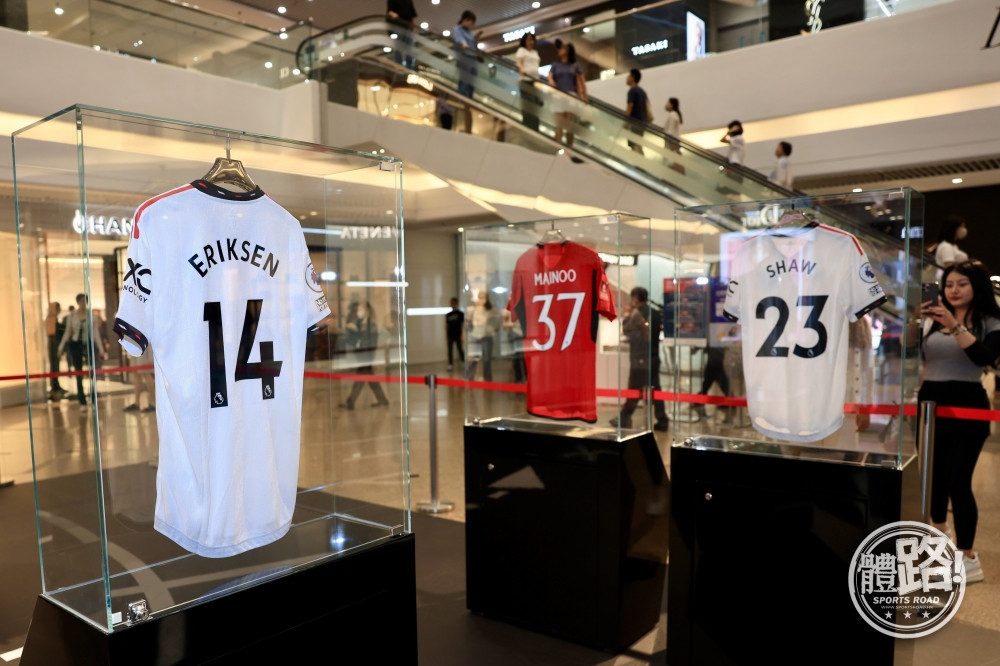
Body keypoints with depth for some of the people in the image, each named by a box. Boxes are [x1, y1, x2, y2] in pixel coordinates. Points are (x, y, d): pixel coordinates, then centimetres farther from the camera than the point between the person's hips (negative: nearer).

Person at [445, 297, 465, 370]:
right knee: (450, 350, 3)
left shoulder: (460, 314, -1)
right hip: (450, 335, 3)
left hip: (458, 335, -3)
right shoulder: (448, 315, 9)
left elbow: (463, 324, -3)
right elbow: (446, 325, 11)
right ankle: (450, 364, 9)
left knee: (460, 349, 3)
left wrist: (461, 334, -9)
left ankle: (464, 363, 19)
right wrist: (446, 334, 5)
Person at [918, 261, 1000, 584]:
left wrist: (955, 325, -30)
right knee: (933, 474, 16)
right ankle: (939, 536, 38)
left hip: (967, 406, -4)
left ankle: (969, 560, 0)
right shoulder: (933, 320, 7)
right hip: (930, 402, 4)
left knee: (957, 480, -9)